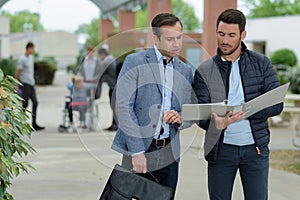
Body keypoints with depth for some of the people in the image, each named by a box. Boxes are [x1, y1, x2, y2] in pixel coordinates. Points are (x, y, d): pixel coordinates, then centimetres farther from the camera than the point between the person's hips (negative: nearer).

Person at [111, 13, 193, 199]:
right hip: (138, 148, -4)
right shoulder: (134, 62, -3)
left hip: (169, 153, 4)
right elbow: (124, 108, -9)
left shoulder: (186, 71, 13)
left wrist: (180, 119, -5)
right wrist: (137, 152, -15)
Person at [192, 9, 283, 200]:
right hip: (221, 148, 0)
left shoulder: (261, 63, 3)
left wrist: (245, 111, -21)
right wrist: (216, 123, -28)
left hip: (256, 147, 0)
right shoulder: (205, 71, 2)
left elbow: (276, 104, -4)